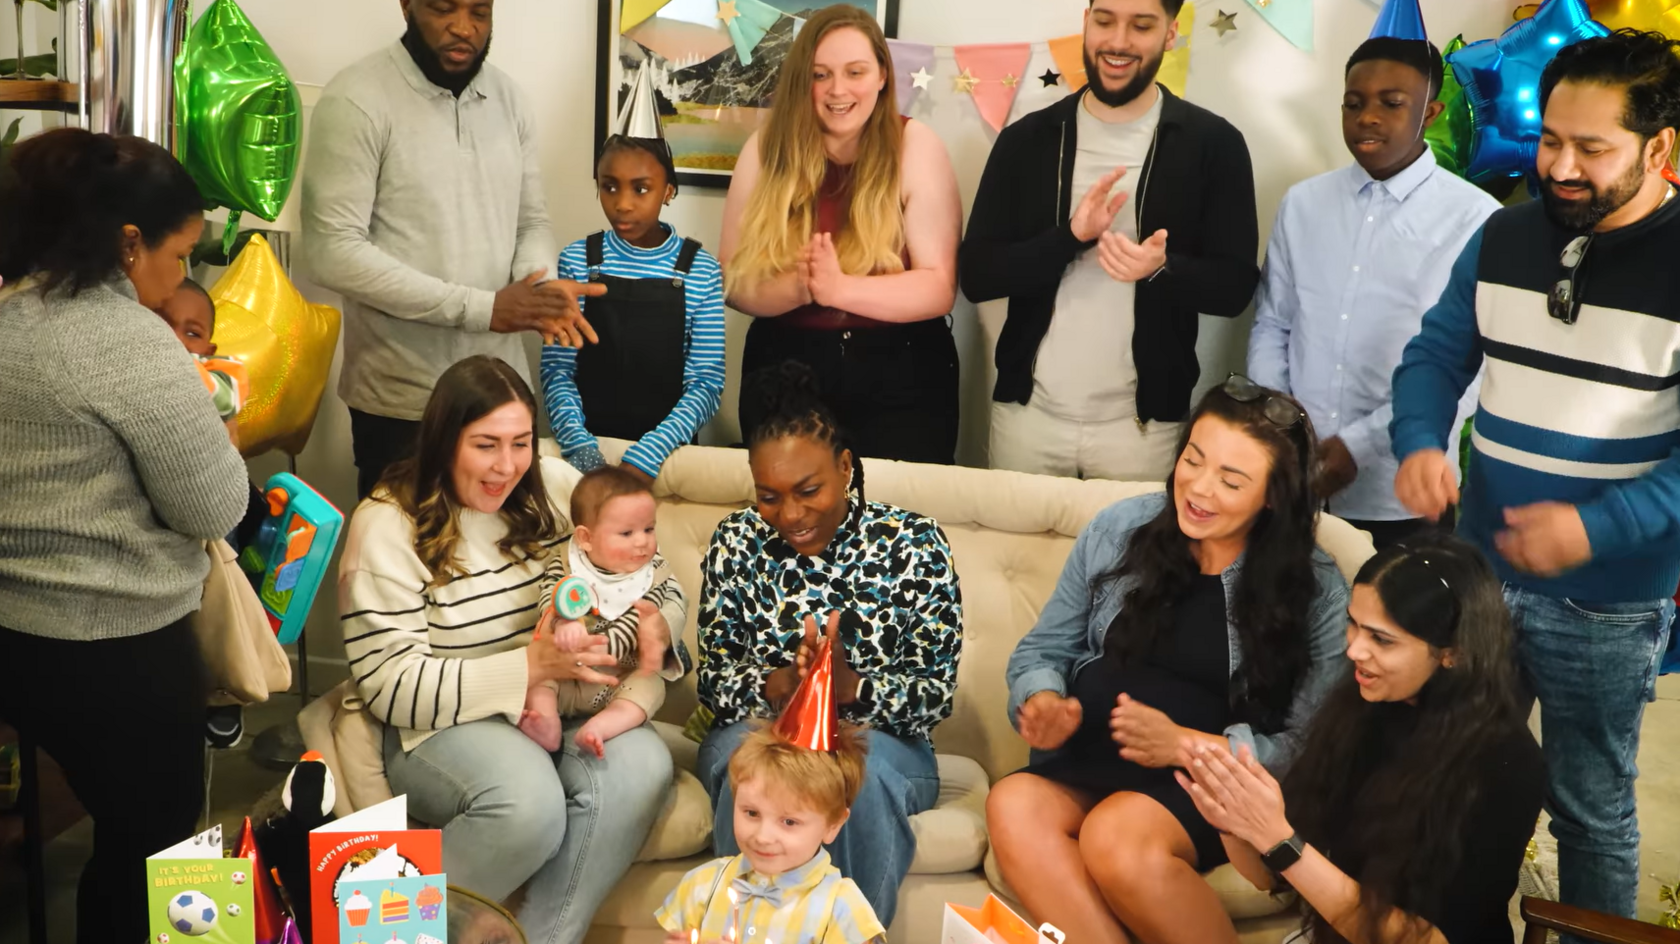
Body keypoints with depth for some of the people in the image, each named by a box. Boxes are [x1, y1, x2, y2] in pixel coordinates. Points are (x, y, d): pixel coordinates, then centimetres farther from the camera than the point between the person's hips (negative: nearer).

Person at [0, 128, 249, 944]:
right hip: (117, 650, -8)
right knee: (151, 854, 12)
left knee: (120, 838, 25)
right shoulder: (130, 338, -21)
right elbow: (216, 509, -16)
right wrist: (202, 412, 2)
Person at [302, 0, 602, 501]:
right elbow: (334, 253, -17)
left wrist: (540, 284, -12)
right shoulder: (357, 99, -12)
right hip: (403, 400, -5)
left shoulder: (508, 98, 7)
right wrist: (482, 308, -19)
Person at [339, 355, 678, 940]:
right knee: (530, 803, -35)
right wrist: (531, 665, -25)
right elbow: (391, 685, -15)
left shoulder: (555, 487, 4)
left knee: (641, 767, -27)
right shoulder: (388, 527, -9)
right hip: (444, 724, -4)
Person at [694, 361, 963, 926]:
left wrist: (851, 687, -27)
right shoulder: (737, 543, -2)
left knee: (862, 769, -36)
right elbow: (713, 682, -1)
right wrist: (780, 683, -23)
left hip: (881, 741, -1)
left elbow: (937, 692, -7)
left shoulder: (913, 542, -7)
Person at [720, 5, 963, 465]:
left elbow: (940, 287, -12)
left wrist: (840, 288, -26)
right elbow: (732, 278, -5)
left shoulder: (915, 147, -6)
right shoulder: (766, 149, 0)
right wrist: (797, 287, -24)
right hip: (783, 372, 2)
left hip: (901, 380, -2)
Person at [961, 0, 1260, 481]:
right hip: (1027, 411, 2)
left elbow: (1235, 287, -4)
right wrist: (1070, 236, -20)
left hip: (1141, 422, -2)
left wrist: (1162, 268, -25)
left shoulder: (1213, 144, -4)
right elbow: (976, 275, -3)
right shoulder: (1026, 138, 1)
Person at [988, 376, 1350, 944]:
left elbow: (1309, 747, -4)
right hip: (1089, 763, 3)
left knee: (1116, 835, -35)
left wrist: (1186, 744, -19)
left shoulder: (1317, 591, -2)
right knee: (1014, 806, -31)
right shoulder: (1118, 530, 5)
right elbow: (1044, 649, 12)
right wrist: (1043, 703, -11)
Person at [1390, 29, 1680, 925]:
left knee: (1591, 811, 12)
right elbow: (1437, 353, 7)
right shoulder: (1503, 237, 2)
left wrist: (1597, 529, -27)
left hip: (1606, 604, -4)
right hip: (1479, 571, 5)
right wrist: (1420, 444, -13)